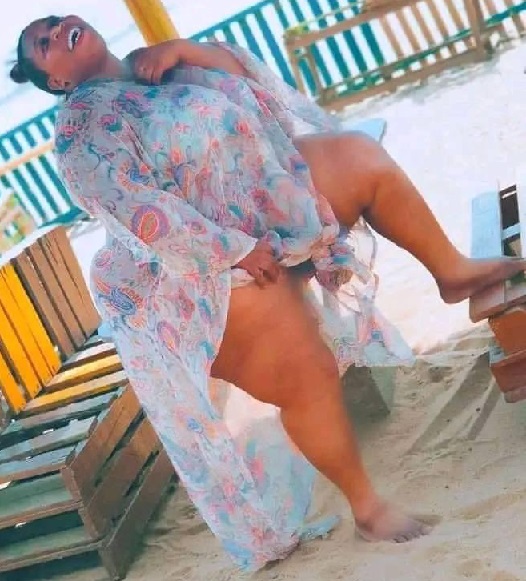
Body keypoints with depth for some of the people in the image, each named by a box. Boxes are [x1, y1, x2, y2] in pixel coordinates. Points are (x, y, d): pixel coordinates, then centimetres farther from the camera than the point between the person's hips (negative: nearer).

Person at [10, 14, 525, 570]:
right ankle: (366, 506, 6)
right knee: (309, 373, -12)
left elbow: (241, 72, 10)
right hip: (215, 264, -9)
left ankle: (453, 271, 22)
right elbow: (138, 208, -24)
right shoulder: (82, 128, -13)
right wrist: (236, 251, -26)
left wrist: (182, 49, -10)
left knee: (364, 158, 5)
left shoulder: (150, 63, 12)